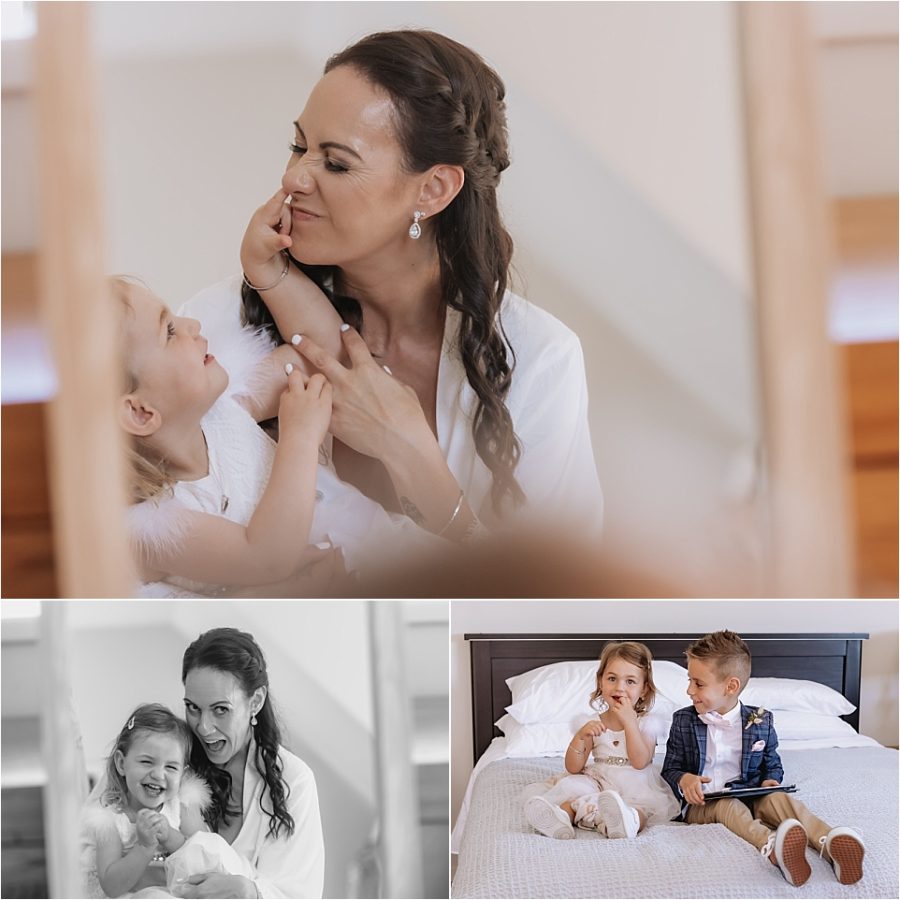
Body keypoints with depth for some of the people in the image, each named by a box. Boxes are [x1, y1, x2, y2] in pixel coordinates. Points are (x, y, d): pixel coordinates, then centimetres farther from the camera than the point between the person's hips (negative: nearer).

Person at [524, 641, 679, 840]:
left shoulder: (644, 724, 1)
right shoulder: (594, 725, 7)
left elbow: (640, 762, -17)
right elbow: (573, 768, 2)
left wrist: (629, 721, -18)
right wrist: (581, 736, -16)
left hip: (635, 788, -4)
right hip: (599, 782, 4)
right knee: (572, 785, -23)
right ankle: (562, 815, -50)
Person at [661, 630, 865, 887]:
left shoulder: (760, 722, 6)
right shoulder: (683, 721, 6)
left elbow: (772, 764, 19)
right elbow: (670, 768, 10)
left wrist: (770, 779, -4)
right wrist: (684, 780, -14)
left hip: (750, 797, 1)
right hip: (701, 803, -1)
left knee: (778, 798, -30)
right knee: (728, 806, -36)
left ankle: (831, 843, -58)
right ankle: (771, 845, -70)